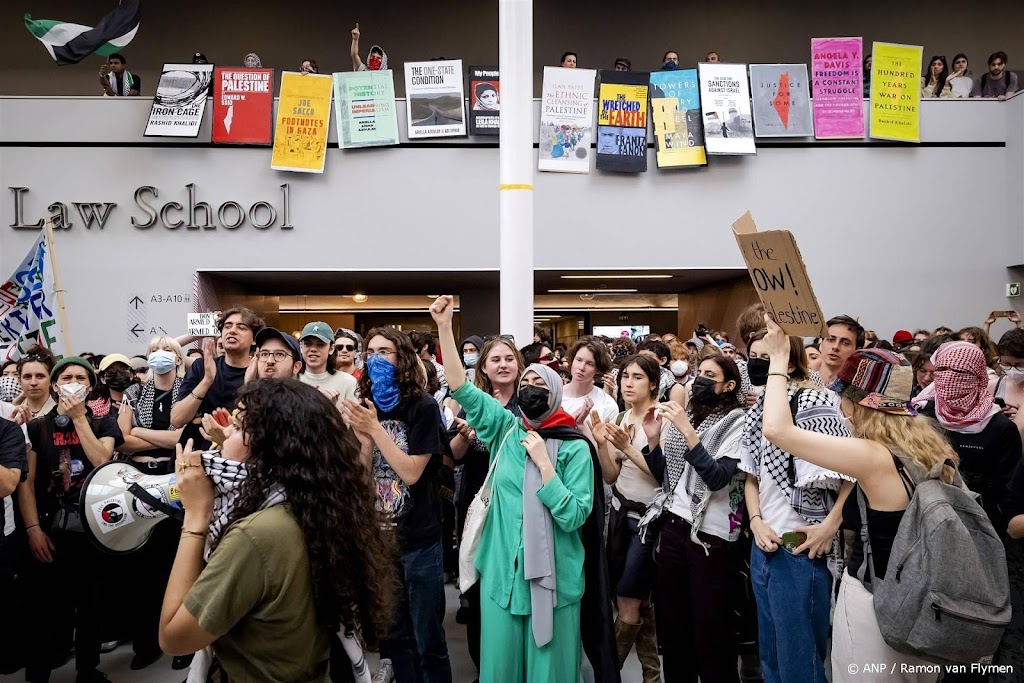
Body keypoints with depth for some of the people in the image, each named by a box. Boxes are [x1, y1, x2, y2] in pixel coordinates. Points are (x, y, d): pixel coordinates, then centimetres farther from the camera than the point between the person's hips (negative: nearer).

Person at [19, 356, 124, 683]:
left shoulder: (103, 423, 7)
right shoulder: (37, 426, 6)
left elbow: (102, 462, -12)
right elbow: (26, 482, 1)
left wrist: (79, 418, -11)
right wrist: (33, 528, -8)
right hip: (50, 529, 0)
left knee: (90, 604, 10)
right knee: (45, 607, 2)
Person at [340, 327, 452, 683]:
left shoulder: (423, 407, -11)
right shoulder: (365, 407, 3)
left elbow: (411, 472, -16)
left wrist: (376, 429, -20)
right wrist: (364, 437, -16)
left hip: (418, 539, -5)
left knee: (427, 639, 7)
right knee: (393, 636, 19)